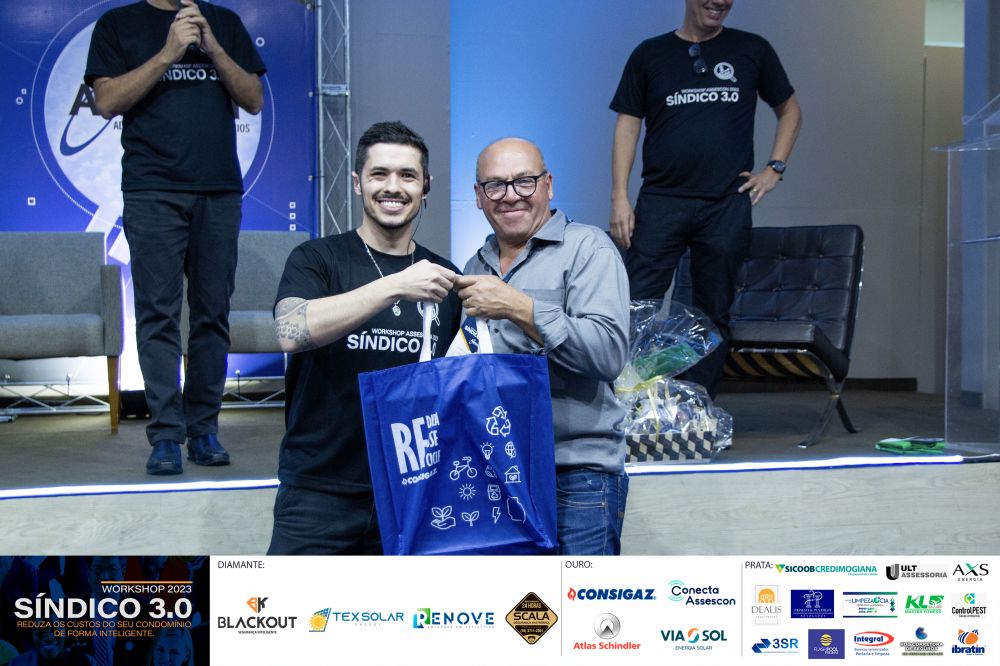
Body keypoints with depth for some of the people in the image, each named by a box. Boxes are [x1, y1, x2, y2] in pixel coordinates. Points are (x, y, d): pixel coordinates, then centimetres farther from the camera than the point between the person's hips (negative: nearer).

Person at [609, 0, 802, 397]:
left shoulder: (752, 51, 12)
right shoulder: (649, 55, 9)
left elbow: (789, 111, 22)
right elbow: (627, 126, 7)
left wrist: (774, 168, 8)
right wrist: (619, 198, -3)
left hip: (728, 205, 1)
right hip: (661, 201, -1)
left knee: (713, 315, 5)